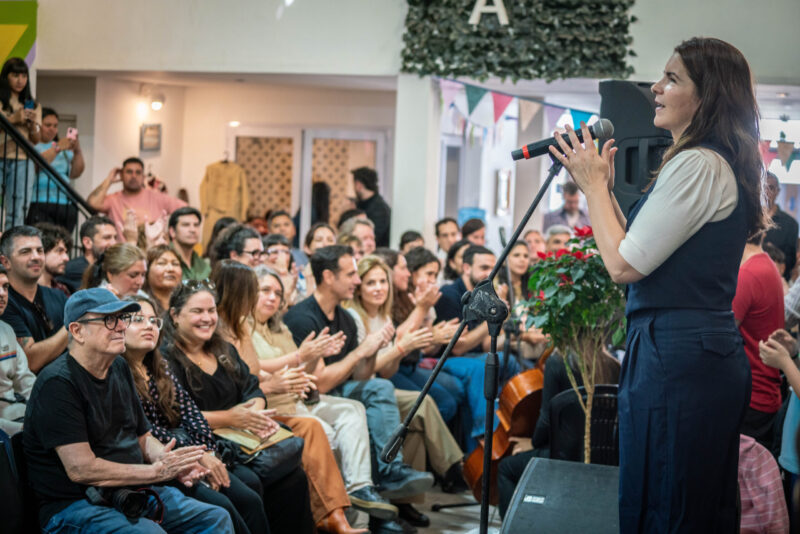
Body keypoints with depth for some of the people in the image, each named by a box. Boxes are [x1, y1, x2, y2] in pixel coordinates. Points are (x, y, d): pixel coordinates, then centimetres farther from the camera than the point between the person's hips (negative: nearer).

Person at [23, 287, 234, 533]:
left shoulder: (119, 368, 13)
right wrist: (157, 471, -16)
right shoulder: (58, 384, -15)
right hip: (75, 504, -8)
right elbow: (81, 469, -21)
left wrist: (173, 463, -3)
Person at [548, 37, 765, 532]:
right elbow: (643, 248, 18)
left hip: (674, 356, -11)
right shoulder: (725, 164, 15)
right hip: (715, 351, 11)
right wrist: (603, 184, 14)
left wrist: (593, 184, -5)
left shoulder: (697, 165, -16)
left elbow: (624, 265, -17)